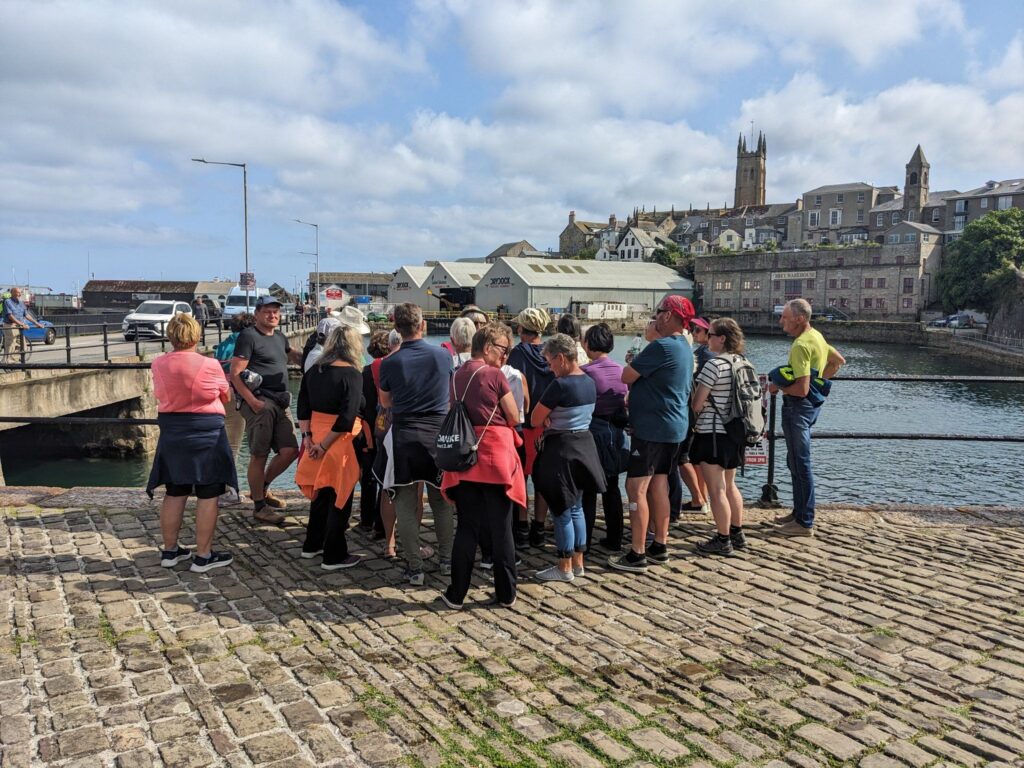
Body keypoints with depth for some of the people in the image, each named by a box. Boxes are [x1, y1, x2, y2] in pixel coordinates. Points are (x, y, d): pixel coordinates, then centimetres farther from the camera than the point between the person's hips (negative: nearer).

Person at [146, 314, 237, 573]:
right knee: (207, 495, 3)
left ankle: (170, 551, 25)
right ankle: (203, 556, 7)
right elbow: (225, 397, 0)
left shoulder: (158, 364, -4)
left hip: (171, 432, 5)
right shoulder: (209, 365, -14)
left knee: (174, 493, 14)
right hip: (207, 432, -4)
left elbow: (159, 395, 10)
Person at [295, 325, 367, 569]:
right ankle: (334, 556, 12)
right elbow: (347, 417, -20)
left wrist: (307, 436, 2)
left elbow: (303, 407, 5)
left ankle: (312, 545, 34)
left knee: (321, 493, 22)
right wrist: (324, 445, -14)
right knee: (339, 498, 5)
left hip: (315, 437, 7)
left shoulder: (313, 371, 6)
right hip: (341, 442, -6)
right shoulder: (352, 374, -14)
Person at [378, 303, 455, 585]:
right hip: (439, 435, 2)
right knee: (441, 501, 17)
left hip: (405, 437, -2)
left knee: (406, 506, 6)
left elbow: (386, 402, 8)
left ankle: (414, 568, 9)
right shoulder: (444, 356, -2)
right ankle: (447, 559, 26)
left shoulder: (390, 363, -7)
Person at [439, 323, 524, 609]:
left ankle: (456, 594, 14)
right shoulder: (495, 375, -8)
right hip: (496, 456, -4)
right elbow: (515, 418, -4)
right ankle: (506, 593, 16)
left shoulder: (457, 376, 9)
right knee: (500, 528, 6)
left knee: (467, 528, 11)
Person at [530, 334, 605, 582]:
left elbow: (535, 420, -15)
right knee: (576, 507, 17)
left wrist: (547, 420, 4)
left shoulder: (560, 385, -21)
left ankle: (565, 568, 11)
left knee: (561, 510, 2)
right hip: (585, 445, 9)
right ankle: (578, 562, 25)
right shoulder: (590, 382, 5)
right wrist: (554, 419, 4)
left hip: (561, 449, -8)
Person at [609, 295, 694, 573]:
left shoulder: (661, 347, -19)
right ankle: (660, 546, 23)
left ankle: (637, 554, -1)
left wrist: (632, 363, 5)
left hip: (652, 427, -10)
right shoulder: (685, 348, 14)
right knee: (658, 486, 16)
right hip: (674, 426, 10)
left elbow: (626, 377, -16)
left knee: (637, 488, -5)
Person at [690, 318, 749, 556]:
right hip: (734, 432, 9)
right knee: (729, 485, 21)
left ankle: (723, 540, 7)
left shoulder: (714, 364, -17)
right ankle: (737, 534, 29)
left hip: (712, 434, -9)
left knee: (716, 490, 0)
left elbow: (697, 404, -18)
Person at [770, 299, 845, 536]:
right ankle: (799, 513, 29)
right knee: (795, 461, 19)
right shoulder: (816, 336, 9)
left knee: (800, 464, -3)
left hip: (798, 407, -10)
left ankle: (804, 523, 5)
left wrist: (778, 387, -11)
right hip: (810, 404, 10)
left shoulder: (801, 345, -22)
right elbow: (839, 360, 22)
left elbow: (802, 389, -28)